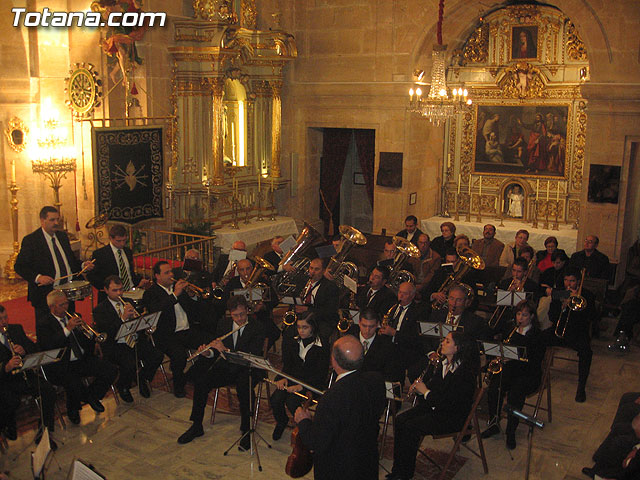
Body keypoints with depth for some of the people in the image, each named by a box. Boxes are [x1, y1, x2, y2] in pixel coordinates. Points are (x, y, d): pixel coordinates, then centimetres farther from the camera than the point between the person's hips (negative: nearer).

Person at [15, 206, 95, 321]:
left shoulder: (63, 236, 12)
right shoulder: (30, 240, -7)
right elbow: (19, 266, -10)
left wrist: (82, 266, 0)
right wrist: (37, 277, -25)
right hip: (45, 296, -5)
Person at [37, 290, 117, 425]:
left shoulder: (74, 317, 16)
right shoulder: (43, 323, 0)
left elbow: (89, 342, 18)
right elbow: (47, 345, -20)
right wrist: (68, 328, -23)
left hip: (83, 360, 5)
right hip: (61, 366, -5)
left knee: (111, 370, -15)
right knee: (74, 385, -34)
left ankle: (92, 395, 12)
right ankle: (73, 410, 3)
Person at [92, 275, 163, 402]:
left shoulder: (128, 302, 16)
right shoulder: (100, 310, -1)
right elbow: (105, 333, -16)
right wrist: (123, 318, -25)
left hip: (135, 342, 5)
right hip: (115, 347, -5)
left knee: (157, 356, -19)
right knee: (130, 365, -32)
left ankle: (143, 380, 9)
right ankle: (122, 387, 3)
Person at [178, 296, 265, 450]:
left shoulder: (257, 328, -14)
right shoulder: (224, 323, 3)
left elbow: (252, 357, -23)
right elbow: (217, 350, 10)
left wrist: (225, 350, -30)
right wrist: (207, 352, -14)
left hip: (247, 369, -5)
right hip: (226, 367, 5)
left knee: (244, 388, -36)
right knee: (200, 382, -17)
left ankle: (246, 431, -19)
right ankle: (196, 426, 0)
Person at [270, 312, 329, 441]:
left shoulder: (322, 347, -11)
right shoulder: (291, 342, 6)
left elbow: (321, 375, -12)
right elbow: (287, 364, 10)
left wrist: (301, 386, -24)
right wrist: (283, 378, -12)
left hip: (312, 383, -5)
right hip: (292, 378, 5)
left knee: (292, 402, -30)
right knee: (275, 400, -22)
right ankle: (281, 421, 11)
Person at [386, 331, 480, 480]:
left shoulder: (466, 373, -21)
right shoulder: (441, 364, 5)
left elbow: (450, 403, -25)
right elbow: (427, 383, 19)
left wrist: (426, 392, -17)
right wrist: (418, 387, -4)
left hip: (452, 417, -8)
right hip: (431, 406, 8)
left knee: (411, 427, -24)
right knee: (399, 420, -12)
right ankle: (398, 467, -5)